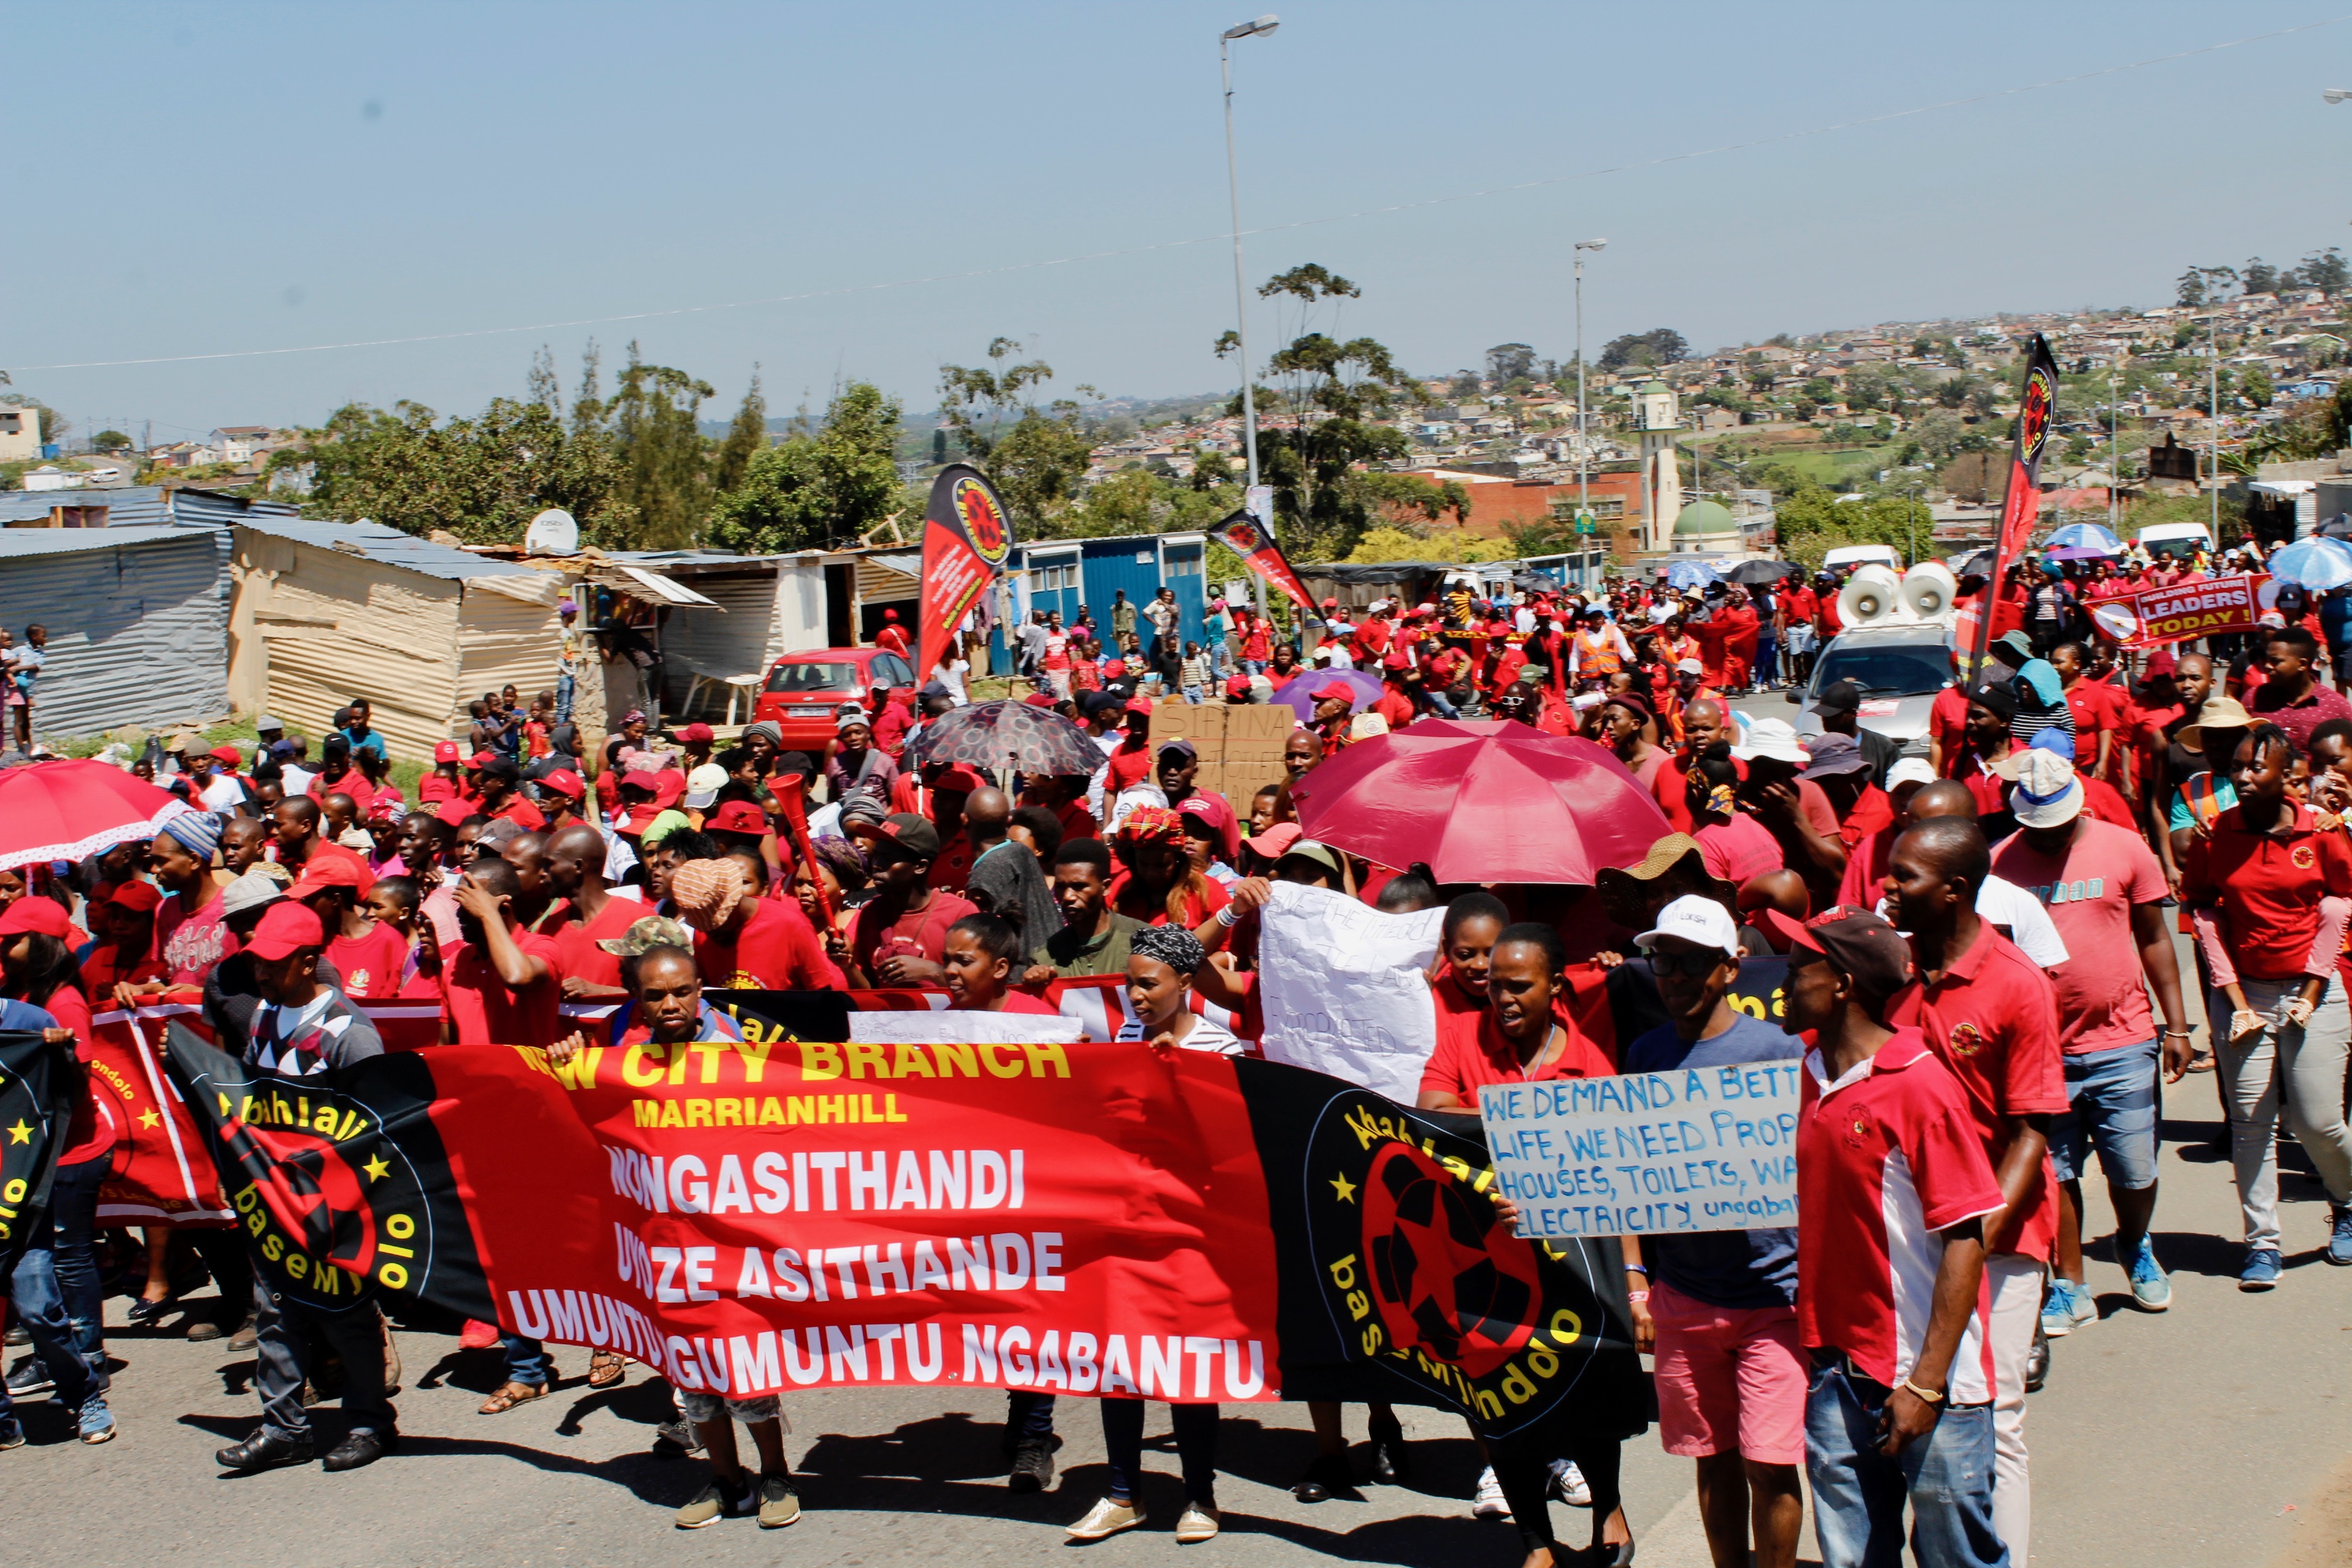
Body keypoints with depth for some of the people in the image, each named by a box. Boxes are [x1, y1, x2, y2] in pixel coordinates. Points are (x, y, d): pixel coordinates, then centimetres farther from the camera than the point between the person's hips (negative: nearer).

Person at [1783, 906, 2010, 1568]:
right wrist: (1812, 1347, 11)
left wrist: (1927, 1384, -17)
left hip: (1925, 1376, -6)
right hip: (1838, 1375, 6)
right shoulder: (1812, 1076, 7)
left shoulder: (1920, 1084, -14)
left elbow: (1965, 1239, -15)